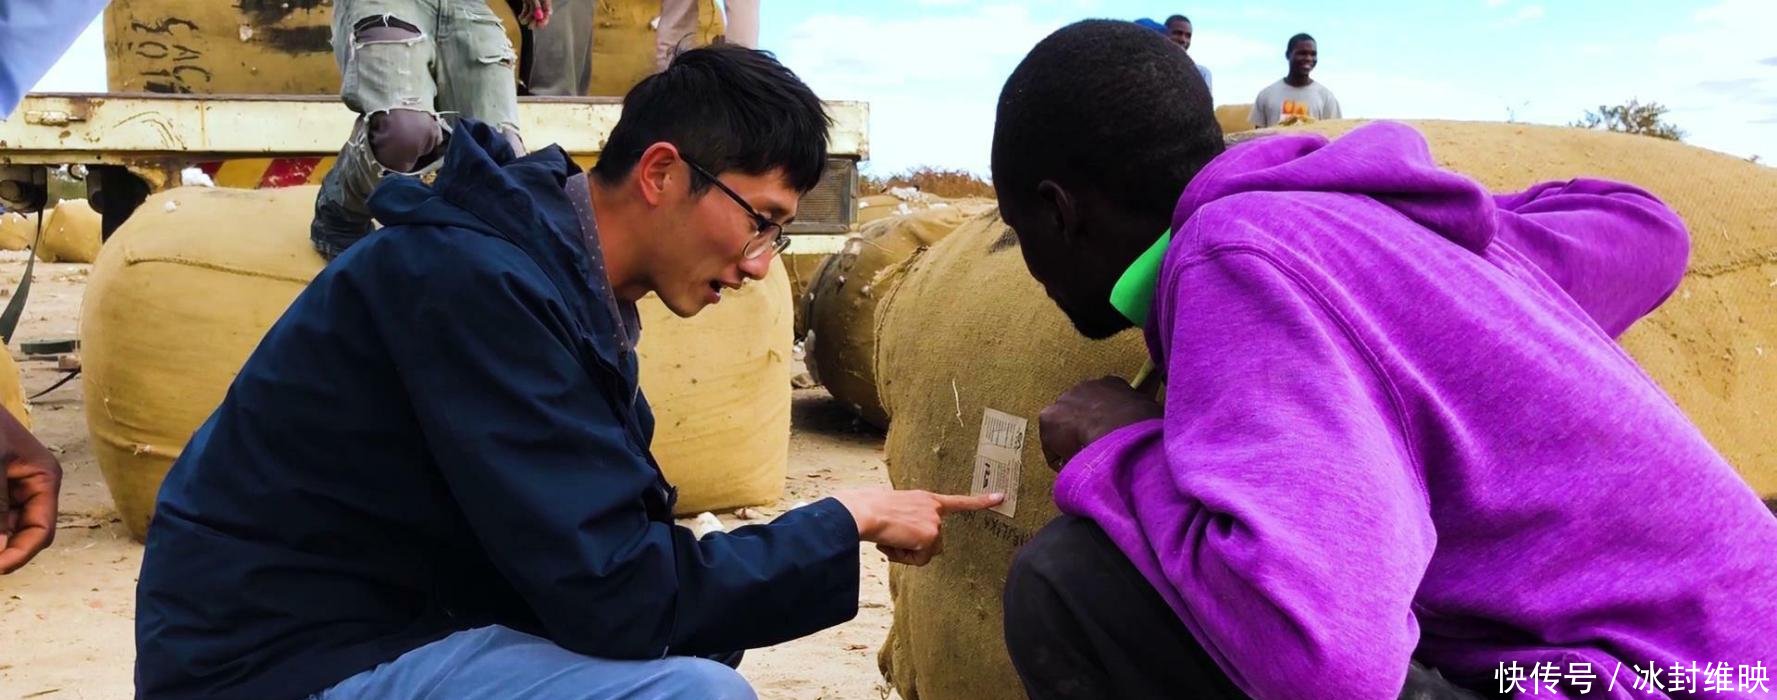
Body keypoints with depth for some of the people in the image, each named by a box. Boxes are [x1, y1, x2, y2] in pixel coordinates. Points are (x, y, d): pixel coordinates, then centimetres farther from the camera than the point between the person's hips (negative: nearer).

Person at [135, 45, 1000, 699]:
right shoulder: (475, 278, -23)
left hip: (389, 623, 9)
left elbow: (610, 554, 7)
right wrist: (850, 519, -13)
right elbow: (615, 596, -24)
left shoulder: (566, 277, 5)